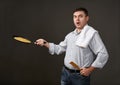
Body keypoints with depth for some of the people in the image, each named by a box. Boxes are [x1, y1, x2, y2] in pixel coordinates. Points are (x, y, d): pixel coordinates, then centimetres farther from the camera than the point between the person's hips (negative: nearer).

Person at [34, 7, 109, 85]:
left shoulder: (92, 34, -12)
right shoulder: (70, 35, 11)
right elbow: (60, 48, 18)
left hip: (81, 75, -6)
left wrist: (90, 69, -16)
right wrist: (45, 43, 10)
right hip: (65, 73, 6)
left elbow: (103, 54, -15)